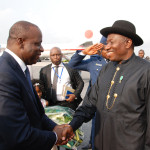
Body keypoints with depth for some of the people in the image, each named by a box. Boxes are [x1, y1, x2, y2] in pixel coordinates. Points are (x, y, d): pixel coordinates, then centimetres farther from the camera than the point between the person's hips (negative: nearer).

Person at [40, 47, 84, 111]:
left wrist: (75, 95, -6)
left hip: (69, 102, 0)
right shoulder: (44, 70, 9)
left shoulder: (70, 68, 7)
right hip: (52, 105, 0)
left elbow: (80, 83, 9)